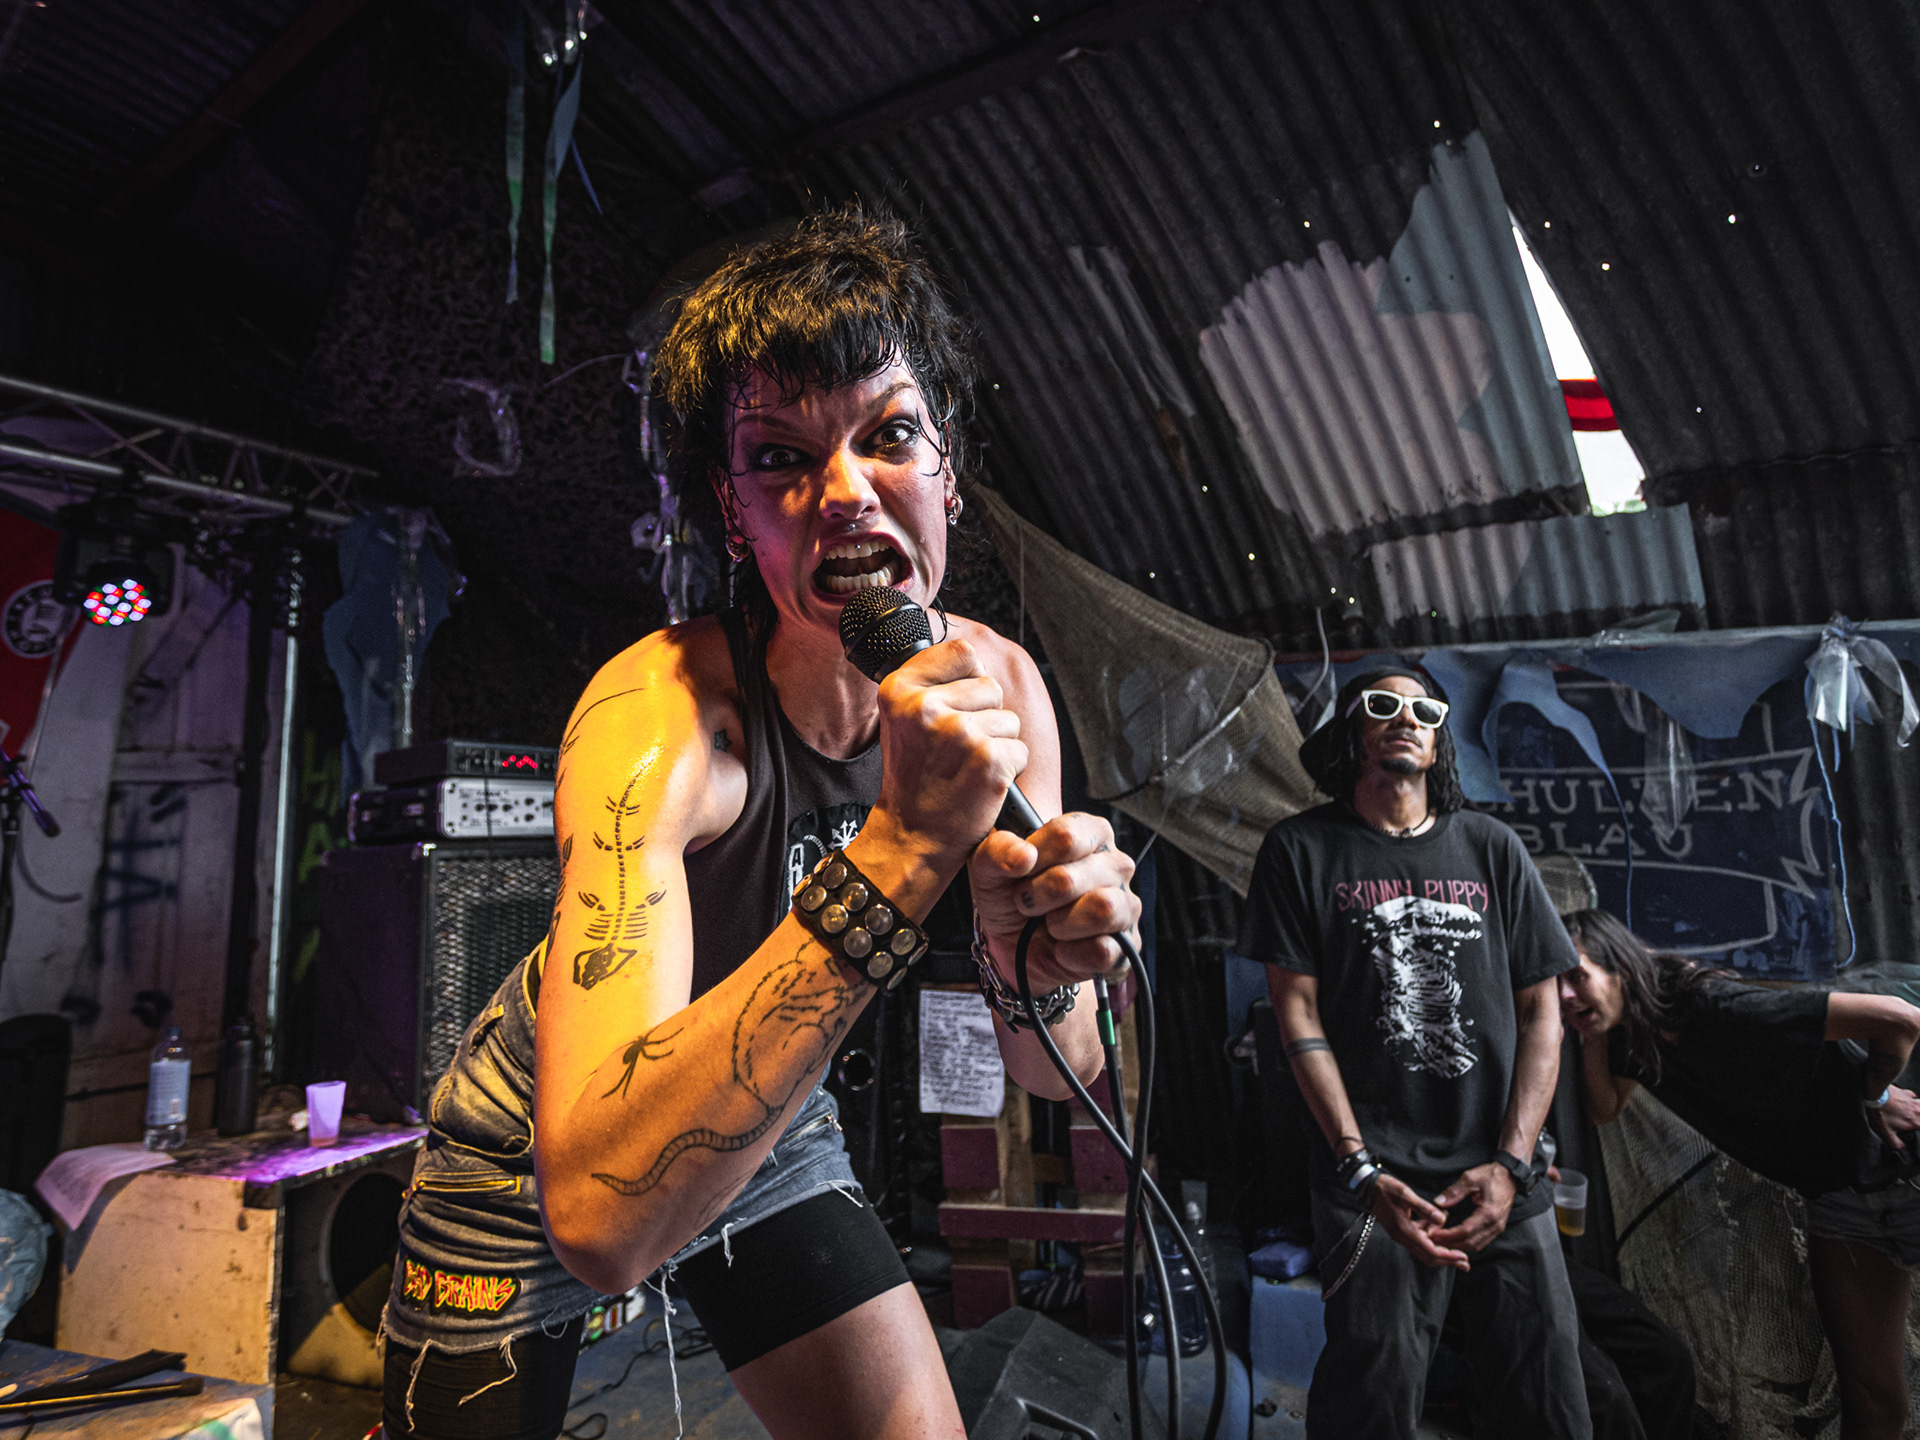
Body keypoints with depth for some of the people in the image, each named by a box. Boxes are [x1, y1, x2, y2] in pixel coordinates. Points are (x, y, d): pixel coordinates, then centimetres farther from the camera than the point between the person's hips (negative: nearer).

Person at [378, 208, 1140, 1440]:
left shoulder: (1000, 687, -16)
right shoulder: (661, 712, -33)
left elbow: (1057, 1072, -10)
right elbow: (599, 1213, -42)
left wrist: (1033, 962, -34)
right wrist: (898, 850, -48)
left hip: (769, 1138, 4)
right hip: (550, 1166, -3)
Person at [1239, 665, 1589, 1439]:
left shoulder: (1491, 848, 11)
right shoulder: (1302, 849, 2)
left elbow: (1542, 1008, 7)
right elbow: (1299, 1015, -3)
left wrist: (1510, 1164, -4)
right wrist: (1362, 1171, -11)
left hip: (1502, 1181, 3)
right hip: (1373, 1182, -3)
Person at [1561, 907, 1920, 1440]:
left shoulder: (1715, 1011, -33)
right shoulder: (1633, 1034, -8)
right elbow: (1606, 1109, 5)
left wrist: (1874, 1095, -12)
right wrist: (1593, 1039, -11)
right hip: (1837, 1200, 6)